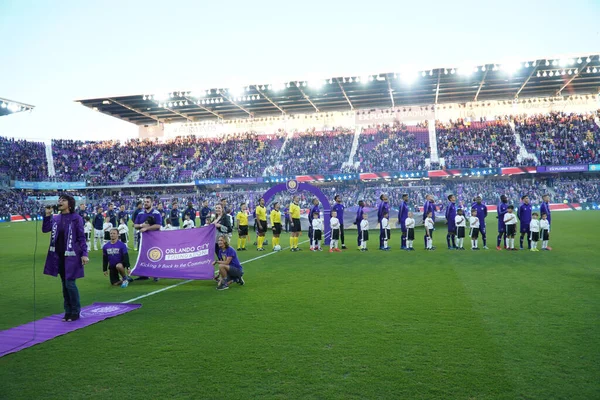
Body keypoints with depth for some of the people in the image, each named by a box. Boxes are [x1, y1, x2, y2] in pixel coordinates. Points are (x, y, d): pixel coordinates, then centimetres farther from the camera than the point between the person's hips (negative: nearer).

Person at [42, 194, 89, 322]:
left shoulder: (76, 218, -8)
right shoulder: (56, 218, 9)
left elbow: (81, 237, -8)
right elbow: (45, 229, 5)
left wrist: (84, 254, -14)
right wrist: (47, 214, -3)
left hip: (71, 256, -6)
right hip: (59, 256, 6)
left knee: (70, 284, -6)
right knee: (64, 284, 11)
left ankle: (75, 312, 7)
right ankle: (68, 311, 20)